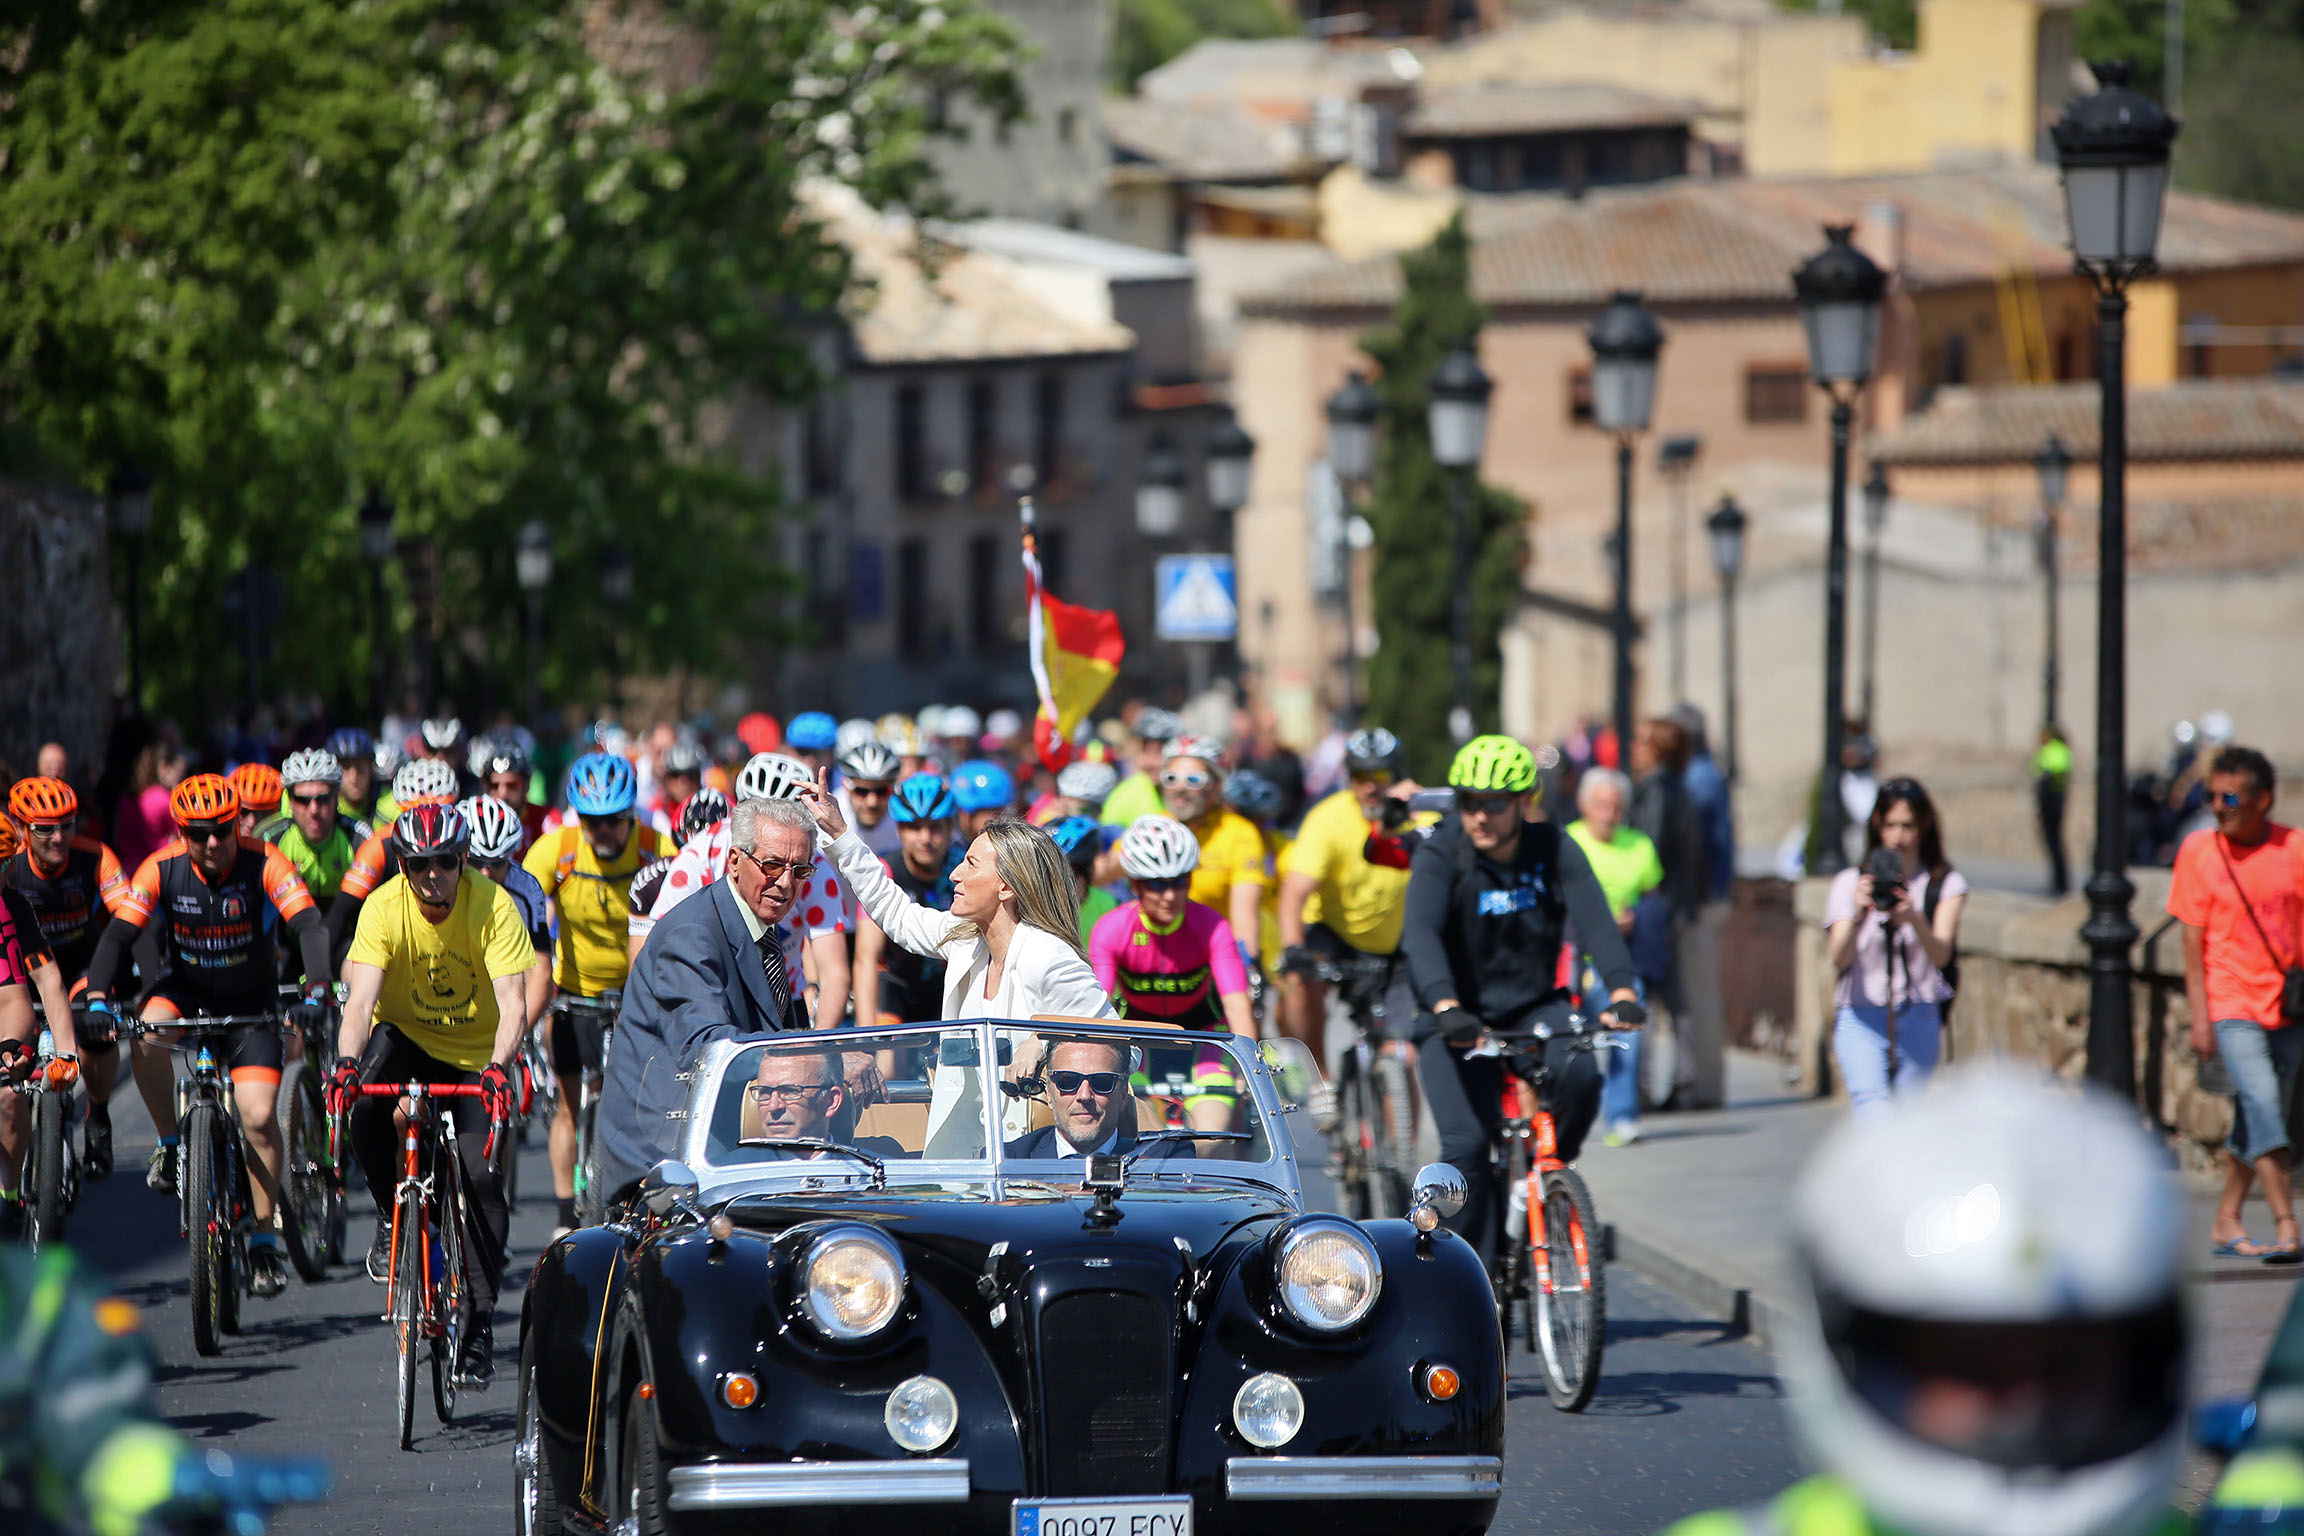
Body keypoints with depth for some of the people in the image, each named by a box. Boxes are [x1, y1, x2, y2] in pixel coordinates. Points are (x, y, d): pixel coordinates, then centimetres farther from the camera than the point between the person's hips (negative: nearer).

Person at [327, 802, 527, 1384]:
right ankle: (391, 1216, -6)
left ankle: (480, 1321, -1)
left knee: (482, 1177, -14)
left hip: (478, 1052, -1)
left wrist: (498, 1067, -47)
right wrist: (347, 1063, -48)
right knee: (366, 1101, -32)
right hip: (406, 1035, 1)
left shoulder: (494, 906, -22)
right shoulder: (384, 907, -20)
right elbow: (362, 995, -29)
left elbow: (512, 1001, -29)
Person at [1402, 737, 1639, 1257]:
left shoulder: (1554, 849, -9)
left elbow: (1595, 921, -22)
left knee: (1579, 1074, -29)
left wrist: (1622, 993, -41)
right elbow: (1420, 934, -30)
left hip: (1534, 1007, 2)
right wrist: (1445, 1007, -49)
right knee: (1466, 1146, -17)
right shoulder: (1440, 853, -15)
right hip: (1460, 1019, -1)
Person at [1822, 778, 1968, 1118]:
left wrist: (1914, 919, -32)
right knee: (1871, 1106, -21)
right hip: (1860, 1017, -2)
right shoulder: (1850, 883, 4)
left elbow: (1941, 954, -11)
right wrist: (1857, 916, -29)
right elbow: (1839, 959, -9)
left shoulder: (1945, 884, 5)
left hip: (1919, 1017, 2)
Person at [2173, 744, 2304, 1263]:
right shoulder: (2199, 850, -3)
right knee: (2262, 1104, -17)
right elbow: (2193, 941, -1)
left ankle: (2226, 1221, 23)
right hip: (2231, 1003, -3)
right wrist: (2199, 1016, -5)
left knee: (2260, 1117, 9)